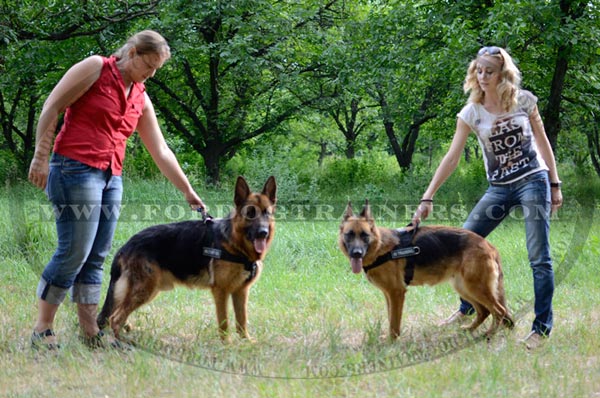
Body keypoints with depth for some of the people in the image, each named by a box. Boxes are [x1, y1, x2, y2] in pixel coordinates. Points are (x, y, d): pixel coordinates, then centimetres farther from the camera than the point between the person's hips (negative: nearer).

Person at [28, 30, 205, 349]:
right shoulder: (95, 68, -3)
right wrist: (41, 156, -12)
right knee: (74, 251, -10)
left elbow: (160, 152, 18)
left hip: (111, 178, 7)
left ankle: (91, 332, 7)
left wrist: (187, 191, 16)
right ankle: (42, 329, -3)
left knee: (95, 258, 5)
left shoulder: (141, 99, 16)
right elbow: (51, 108, -6)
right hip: (75, 168, -7)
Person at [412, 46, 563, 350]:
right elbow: (452, 157, -8)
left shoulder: (523, 100, -4)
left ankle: (542, 326, 1)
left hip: (533, 181, -3)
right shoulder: (471, 113, -3)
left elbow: (542, 141, 6)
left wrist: (555, 185, 4)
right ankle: (467, 310, 17)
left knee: (539, 258, -7)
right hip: (499, 188, 3)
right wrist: (427, 198, -16)